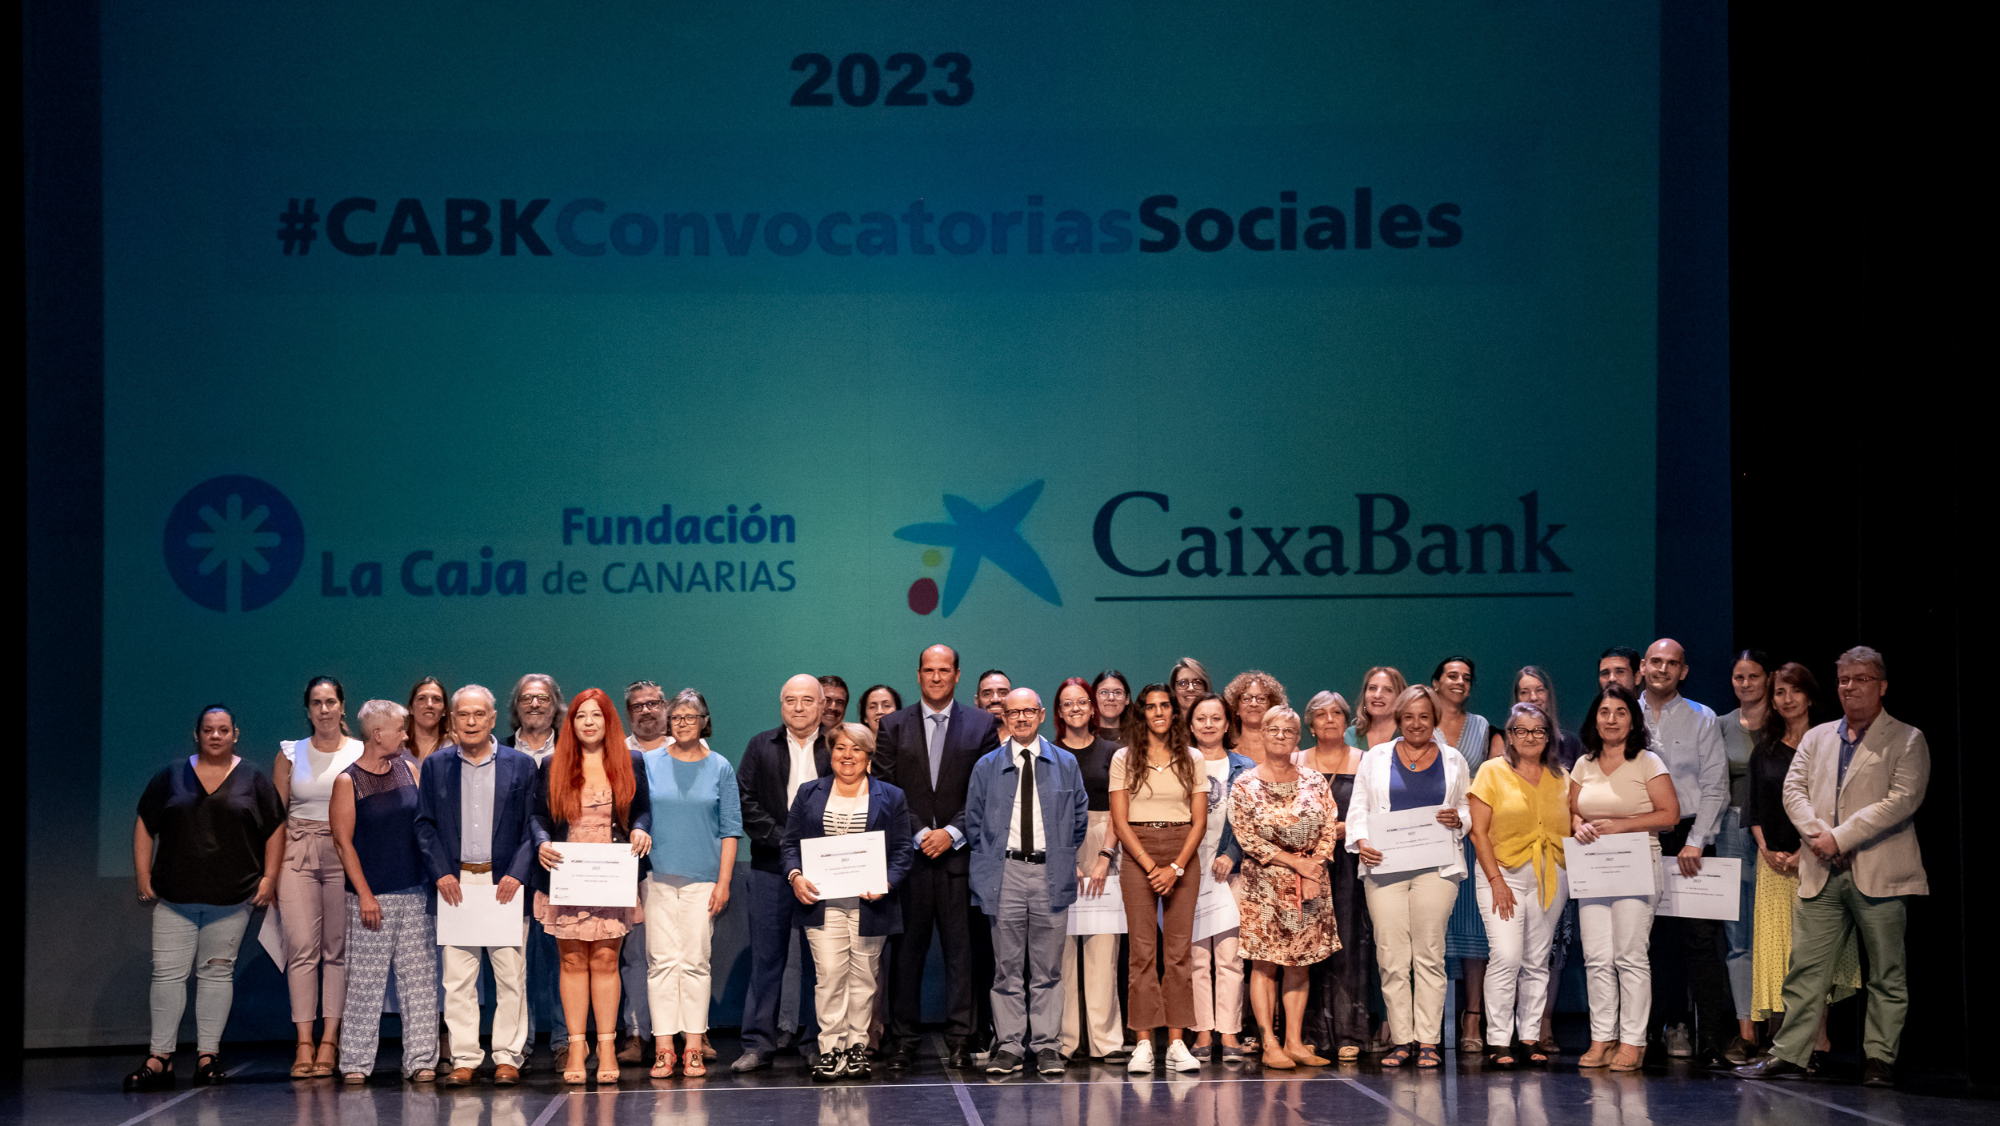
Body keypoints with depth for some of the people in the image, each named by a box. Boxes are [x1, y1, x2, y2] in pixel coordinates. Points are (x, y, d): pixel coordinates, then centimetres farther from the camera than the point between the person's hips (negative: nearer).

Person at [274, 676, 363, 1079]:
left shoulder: (361, 754, 6)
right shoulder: (290, 753, 10)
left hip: (345, 854, -1)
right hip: (298, 853, 1)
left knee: (337, 950, -3)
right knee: (302, 947, -8)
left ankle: (330, 1042, -1)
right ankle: (304, 1044, -9)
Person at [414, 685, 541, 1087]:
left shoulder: (520, 765, 4)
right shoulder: (435, 766, 8)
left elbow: (533, 825, 2)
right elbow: (424, 824, 7)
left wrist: (517, 874, -9)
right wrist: (441, 873, -5)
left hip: (505, 883, -1)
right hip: (455, 883, 1)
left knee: (511, 975, 0)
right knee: (457, 978, 1)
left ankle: (507, 1057, 7)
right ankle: (464, 1058, 7)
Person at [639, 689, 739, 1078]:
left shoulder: (720, 768, 6)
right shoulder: (648, 763, 6)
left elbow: (730, 828, 5)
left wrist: (723, 881, -2)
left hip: (702, 878, 0)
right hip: (658, 877, 0)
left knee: (695, 961, -1)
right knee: (661, 960, -3)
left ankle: (694, 1047, 3)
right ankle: (664, 1048, -1)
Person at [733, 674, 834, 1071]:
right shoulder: (761, 747, 9)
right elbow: (744, 800, 2)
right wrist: (781, 839, -9)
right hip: (771, 867, 1)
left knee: (818, 956, 4)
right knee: (766, 955, 2)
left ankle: (815, 1041, 10)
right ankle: (758, 1043, 6)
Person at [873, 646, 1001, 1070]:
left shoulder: (981, 724, 7)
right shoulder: (893, 725, 9)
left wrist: (952, 833, -8)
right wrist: (919, 835, -7)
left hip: (960, 852, 0)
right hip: (909, 852, 0)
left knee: (961, 948, -1)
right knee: (907, 950, 1)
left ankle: (959, 1039, 4)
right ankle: (902, 1039, 6)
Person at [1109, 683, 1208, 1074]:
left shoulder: (1191, 760, 8)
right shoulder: (1124, 759, 4)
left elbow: (1200, 821, 4)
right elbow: (1119, 822, -1)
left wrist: (1176, 867, -9)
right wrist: (1150, 866, -11)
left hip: (1182, 854, 1)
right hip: (1138, 854, -1)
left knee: (1180, 949, -2)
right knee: (1141, 949, -5)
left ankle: (1176, 1043, -1)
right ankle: (1143, 1043, -5)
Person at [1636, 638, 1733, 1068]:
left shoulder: (1702, 720, 6)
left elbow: (1715, 788, 1)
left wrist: (1695, 842, -8)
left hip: (1689, 839, -2)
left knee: (1700, 936, -10)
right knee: (1657, 938, 1)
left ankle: (1711, 1042, -12)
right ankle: (1672, 1026, 8)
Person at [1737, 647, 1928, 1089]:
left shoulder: (1907, 740, 1)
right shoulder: (1816, 738, 17)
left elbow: (1903, 799, -11)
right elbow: (1794, 788, 9)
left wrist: (1840, 837, -16)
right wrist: (1816, 834, -11)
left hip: (1880, 873, -4)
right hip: (1821, 873, 4)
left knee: (1887, 975, 2)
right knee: (1806, 967, 1)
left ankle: (1879, 1059, 8)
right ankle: (1788, 1054, 3)